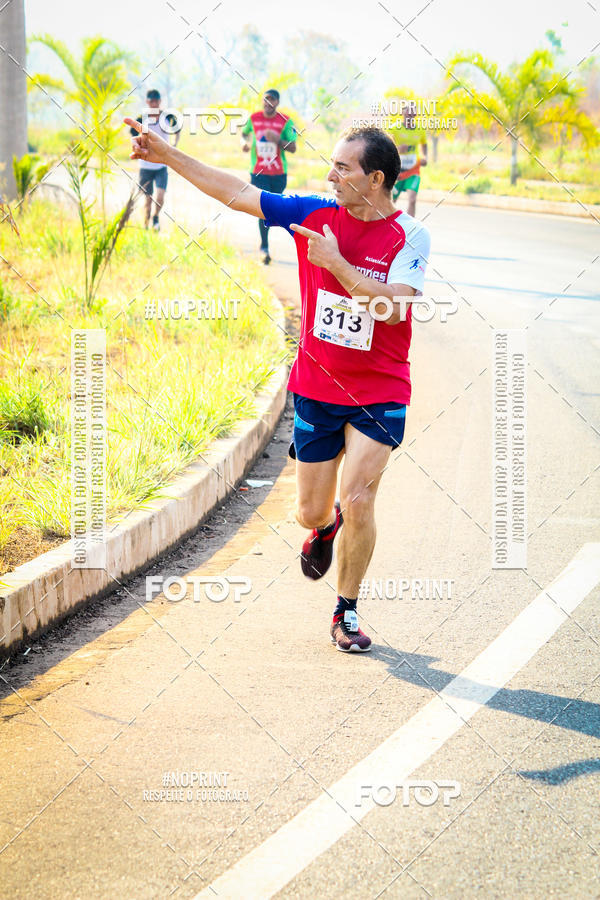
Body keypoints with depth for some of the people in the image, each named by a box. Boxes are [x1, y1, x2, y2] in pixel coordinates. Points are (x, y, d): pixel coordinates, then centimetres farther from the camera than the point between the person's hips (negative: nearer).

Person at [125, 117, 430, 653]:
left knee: (357, 500, -15)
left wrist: (335, 261, -26)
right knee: (311, 511, 9)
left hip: (379, 395, -3)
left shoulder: (409, 237, -12)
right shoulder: (315, 215, -3)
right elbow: (238, 193, 2)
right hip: (316, 390, 3)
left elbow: (392, 305, -25)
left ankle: (346, 612, 7)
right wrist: (168, 156, 2)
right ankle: (326, 527, 49)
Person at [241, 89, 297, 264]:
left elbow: (293, 148, -8)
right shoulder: (254, 118, 2)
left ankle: (263, 247, 35)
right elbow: (244, 133, 22)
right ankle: (265, 248, -7)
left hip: (279, 173, 0)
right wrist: (244, 142, 0)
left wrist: (277, 140, -24)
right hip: (258, 172, 0)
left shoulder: (286, 121, -5)